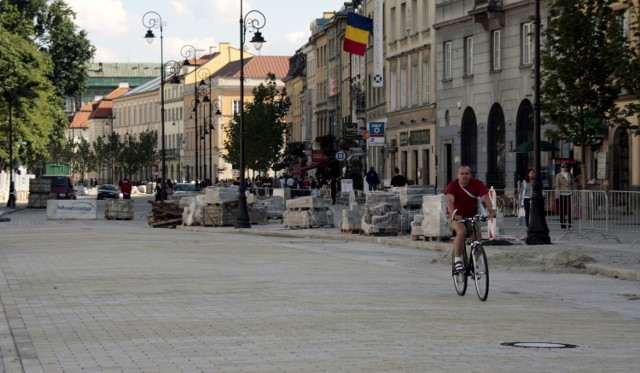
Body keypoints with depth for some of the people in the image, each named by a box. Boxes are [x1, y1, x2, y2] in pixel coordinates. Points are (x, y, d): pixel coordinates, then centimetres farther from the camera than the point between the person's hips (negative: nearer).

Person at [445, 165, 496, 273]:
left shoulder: (477, 184, -9)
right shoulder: (453, 185, -15)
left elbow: (486, 198, -21)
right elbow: (450, 200, -30)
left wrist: (491, 212, -40)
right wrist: (454, 214, -49)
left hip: (472, 216, 3)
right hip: (456, 217, -3)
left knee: (477, 239, -12)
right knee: (462, 231, -33)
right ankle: (457, 260, -23)